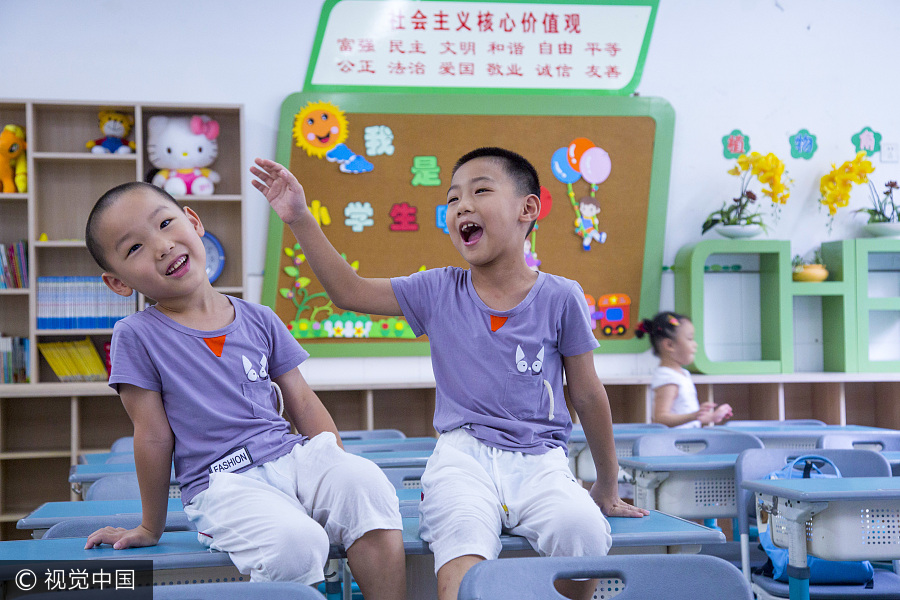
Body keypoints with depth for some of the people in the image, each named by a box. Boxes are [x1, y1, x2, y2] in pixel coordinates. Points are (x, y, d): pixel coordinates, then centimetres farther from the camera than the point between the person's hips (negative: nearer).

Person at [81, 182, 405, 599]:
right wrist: (151, 528, 9)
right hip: (221, 483, -4)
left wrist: (343, 471, 3)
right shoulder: (136, 337, -1)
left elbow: (302, 402, 12)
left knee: (366, 482, -26)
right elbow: (154, 437, 1)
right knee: (294, 542, -33)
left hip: (292, 459, 4)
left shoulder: (258, 319, 9)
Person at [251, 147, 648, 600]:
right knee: (462, 543, -33)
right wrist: (300, 219, 1)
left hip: (539, 460, 0)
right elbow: (349, 292, 10)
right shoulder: (439, 291, 7)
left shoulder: (561, 298, 2)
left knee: (583, 531, -29)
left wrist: (606, 487, 16)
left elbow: (587, 395, 8)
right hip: (464, 453, 0)